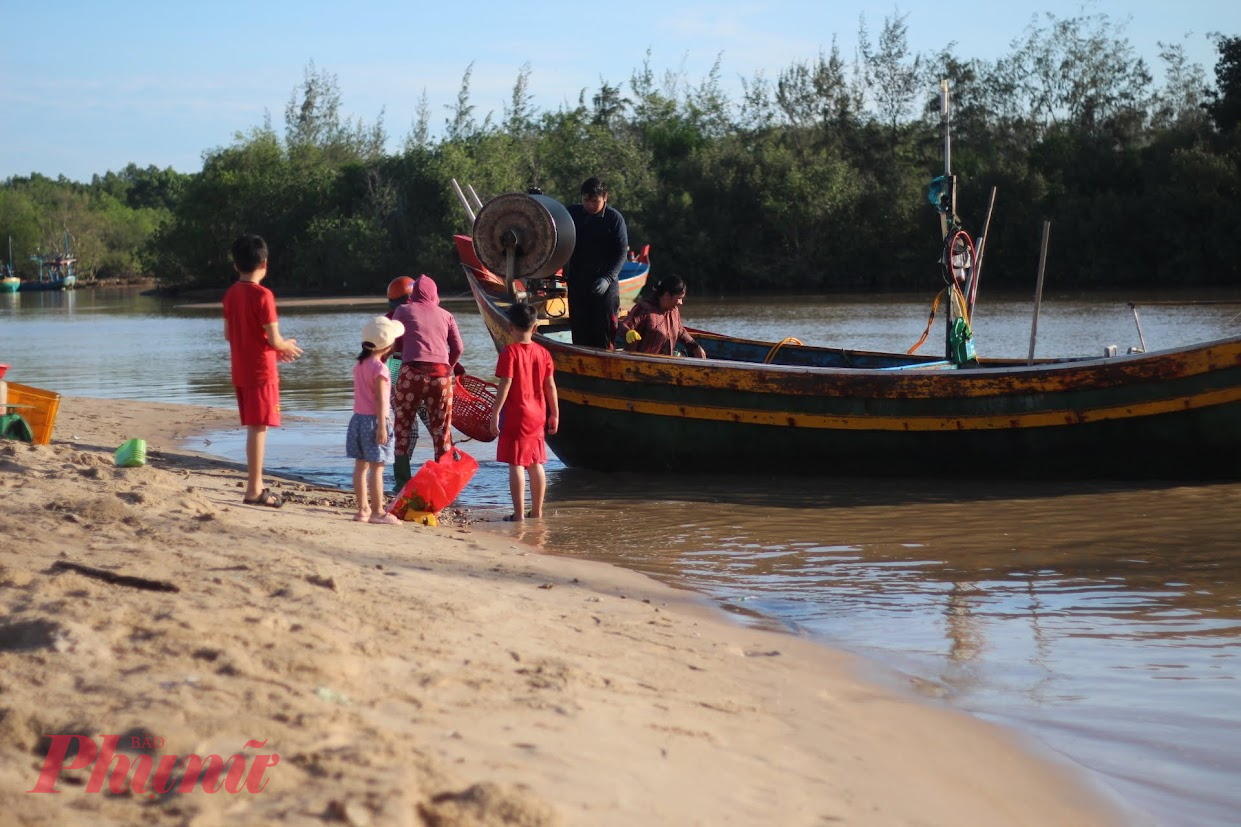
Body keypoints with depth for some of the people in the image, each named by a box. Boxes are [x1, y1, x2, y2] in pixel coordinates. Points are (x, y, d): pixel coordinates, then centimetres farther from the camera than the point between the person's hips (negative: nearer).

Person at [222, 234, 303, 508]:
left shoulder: (230, 294, 7)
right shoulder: (263, 295, -16)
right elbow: (274, 340, -18)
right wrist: (288, 346, 6)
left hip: (240, 370, 7)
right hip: (261, 371, -7)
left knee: (254, 427, 15)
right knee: (258, 428, -5)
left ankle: (256, 485, 21)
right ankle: (254, 491, -4)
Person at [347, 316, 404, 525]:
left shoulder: (359, 364, 10)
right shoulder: (379, 368, -15)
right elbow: (380, 399, -18)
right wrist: (382, 426, -19)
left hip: (358, 418, 8)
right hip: (374, 420, -8)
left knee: (361, 466, 9)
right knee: (376, 468, -5)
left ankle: (363, 509, 13)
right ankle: (377, 511, -4)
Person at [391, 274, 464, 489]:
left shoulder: (403, 311, 12)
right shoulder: (445, 315, 17)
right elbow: (458, 348, 13)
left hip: (412, 372, -2)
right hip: (440, 374, 2)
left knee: (403, 427, 6)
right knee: (441, 429, 9)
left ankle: (402, 482, 1)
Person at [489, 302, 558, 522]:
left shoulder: (510, 352, -11)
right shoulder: (543, 353, 4)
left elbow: (505, 385, -16)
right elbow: (550, 385, 6)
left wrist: (495, 413, -13)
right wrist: (554, 414, 13)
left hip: (515, 415, -5)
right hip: (537, 416, 5)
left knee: (516, 464, -3)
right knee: (536, 464, 12)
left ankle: (519, 513, -5)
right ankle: (537, 512, 17)